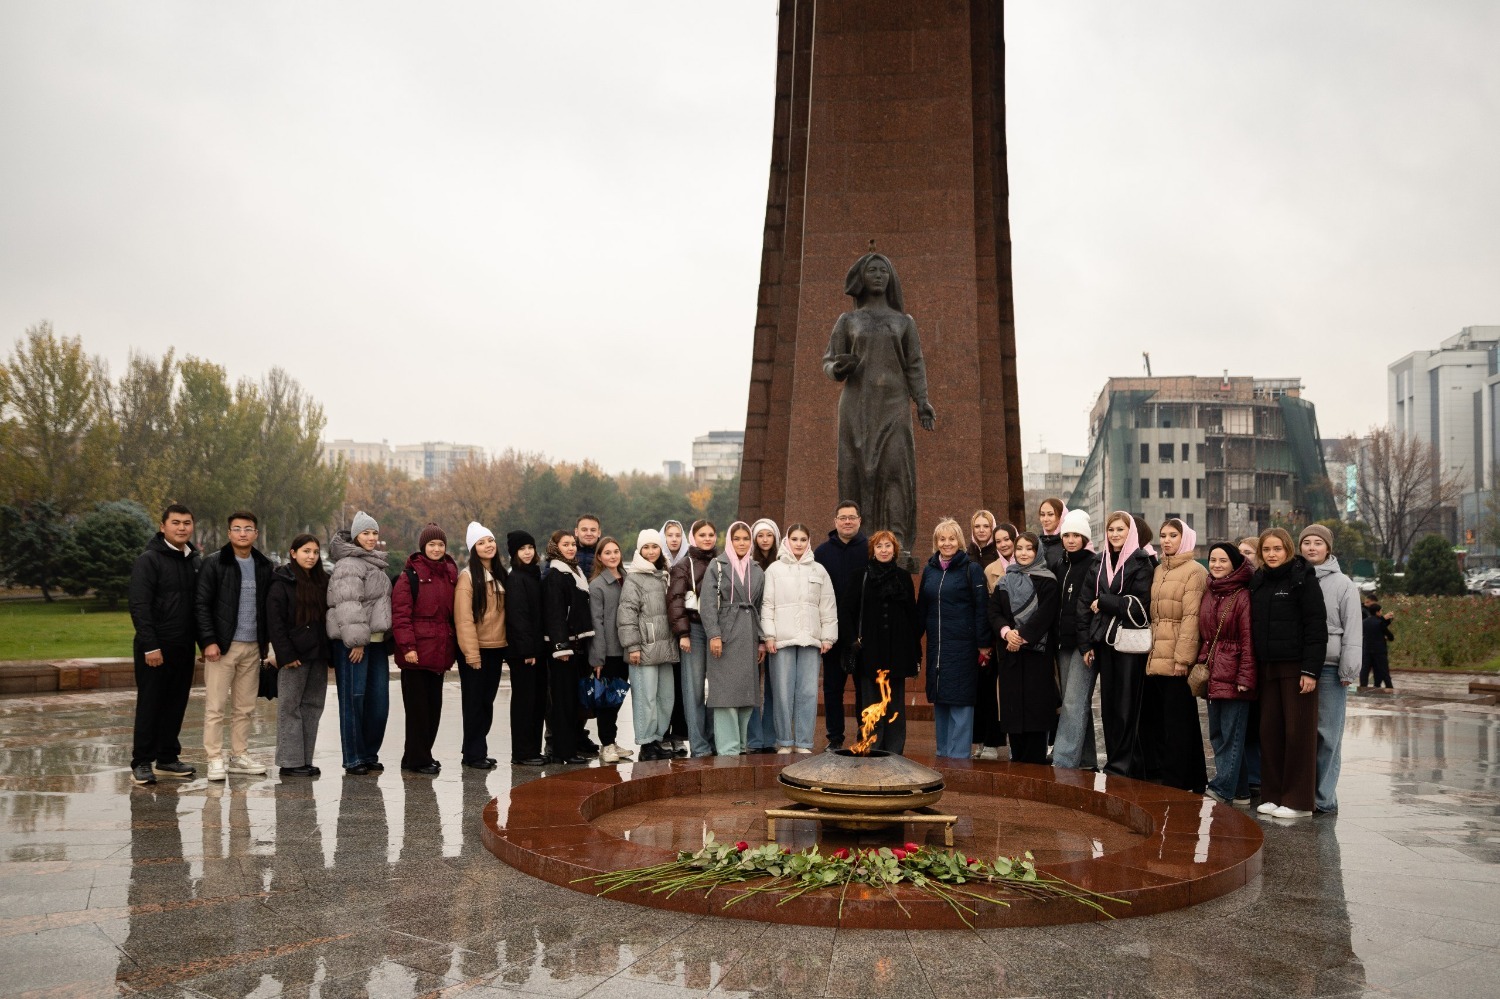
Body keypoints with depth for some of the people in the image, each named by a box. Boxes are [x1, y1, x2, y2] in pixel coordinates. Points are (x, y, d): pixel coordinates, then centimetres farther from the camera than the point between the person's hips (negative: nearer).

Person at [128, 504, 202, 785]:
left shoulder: (193, 560, 13)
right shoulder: (148, 560, -8)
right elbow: (139, 606, -14)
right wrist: (150, 646, -19)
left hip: (183, 646, 6)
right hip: (155, 648, -6)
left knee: (176, 704, 10)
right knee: (149, 705, 0)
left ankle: (168, 759, 20)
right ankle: (142, 763, 7)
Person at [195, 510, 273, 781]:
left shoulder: (264, 566, 11)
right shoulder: (214, 563, -4)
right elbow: (202, 604, -6)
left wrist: (266, 641, 10)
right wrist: (208, 641, -13)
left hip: (253, 647, 5)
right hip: (222, 646, -5)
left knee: (245, 707, 10)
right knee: (215, 706, -2)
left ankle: (240, 756, 19)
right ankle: (215, 759, 4)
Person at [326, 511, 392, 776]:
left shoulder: (376, 564, 20)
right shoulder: (348, 565, -9)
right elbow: (348, 606, -18)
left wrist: (388, 637, 24)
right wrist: (356, 641, -22)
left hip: (375, 640, 9)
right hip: (353, 642, -9)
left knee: (378, 699, 8)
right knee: (354, 697, -4)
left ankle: (370, 754, 19)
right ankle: (354, 759, 3)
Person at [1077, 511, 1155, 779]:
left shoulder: (1141, 561, -3)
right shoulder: (1100, 562, 12)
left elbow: (1140, 604, -13)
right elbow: (1086, 603, 9)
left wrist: (1103, 603, -8)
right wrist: (1086, 643, 2)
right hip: (1105, 641, 5)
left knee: (1126, 705, -3)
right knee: (1108, 704, 8)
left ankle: (1123, 765, 3)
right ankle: (1115, 761, 17)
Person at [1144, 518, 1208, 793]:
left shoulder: (1194, 572, -5)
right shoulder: (1158, 571, 18)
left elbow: (1191, 617, -13)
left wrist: (1183, 657, -18)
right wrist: (1149, 651, 12)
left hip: (1176, 661, -8)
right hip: (1155, 659, 8)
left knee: (1177, 724, -2)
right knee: (1153, 722, 9)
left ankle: (1176, 782, 5)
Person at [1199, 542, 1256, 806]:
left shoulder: (1243, 596, -9)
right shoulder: (1208, 595, 14)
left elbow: (1248, 641, -12)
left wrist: (1245, 677, -16)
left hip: (1233, 675, -8)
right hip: (1212, 674, 8)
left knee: (1231, 734, -4)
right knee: (1217, 735, 11)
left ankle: (1222, 789, -3)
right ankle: (1240, 792, 19)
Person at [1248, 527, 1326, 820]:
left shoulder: (1303, 579, -6)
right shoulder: (1258, 581, 13)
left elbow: (1316, 627, -11)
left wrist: (1311, 670, -17)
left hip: (1296, 667, -6)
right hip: (1267, 667, 6)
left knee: (1298, 732, -2)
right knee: (1269, 730, 7)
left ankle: (1299, 801, 5)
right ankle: (1273, 795, 16)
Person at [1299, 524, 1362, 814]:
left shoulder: (1343, 584, 3)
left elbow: (1353, 631, 0)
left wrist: (1349, 671, -5)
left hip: (1329, 668, -2)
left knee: (1327, 735, -1)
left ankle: (1323, 798, 6)